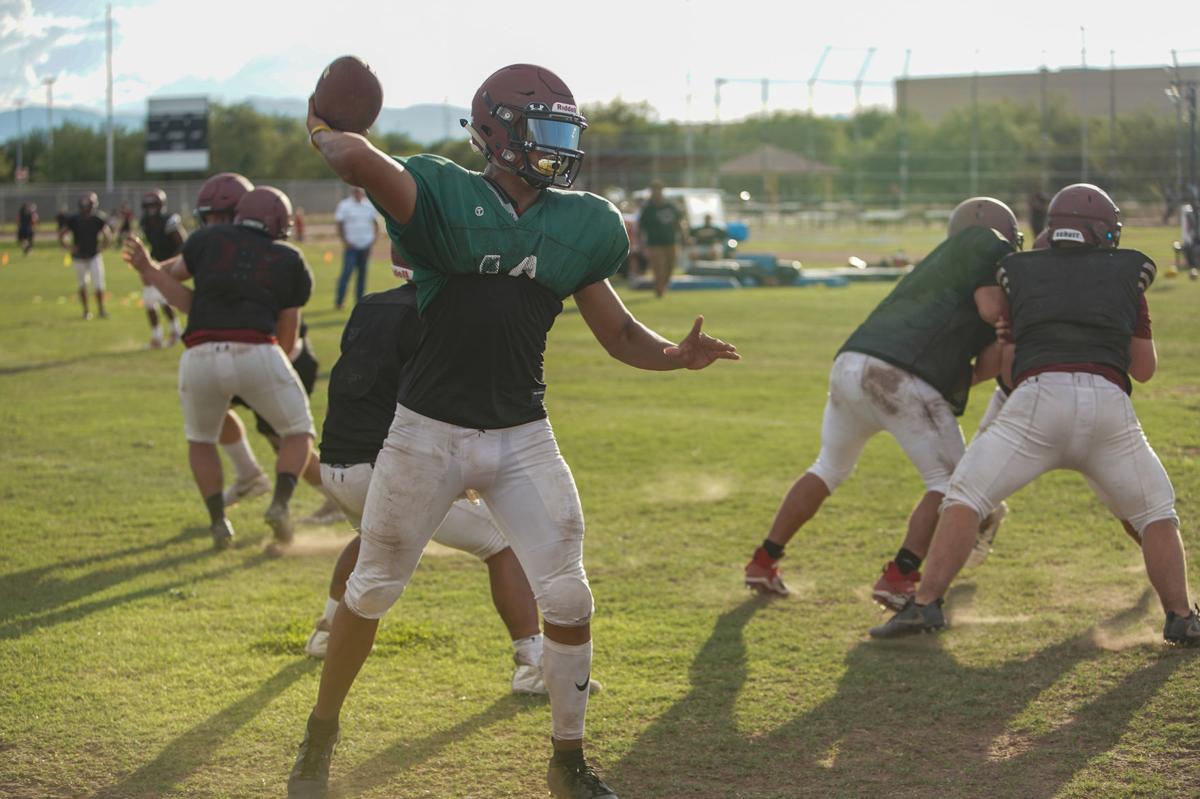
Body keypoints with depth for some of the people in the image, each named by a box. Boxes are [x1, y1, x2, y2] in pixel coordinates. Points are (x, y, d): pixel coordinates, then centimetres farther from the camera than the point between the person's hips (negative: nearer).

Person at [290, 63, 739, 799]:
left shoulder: (575, 227, 4)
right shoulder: (444, 197, -11)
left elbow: (619, 335, 7)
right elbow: (359, 160, -29)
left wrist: (677, 354, -10)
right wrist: (325, 133, -9)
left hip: (522, 437, 3)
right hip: (429, 431, -3)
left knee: (568, 599, 0)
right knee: (370, 593, 10)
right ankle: (321, 735, 32)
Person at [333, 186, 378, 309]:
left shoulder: (369, 206, 10)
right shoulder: (345, 206, -1)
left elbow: (375, 224, 16)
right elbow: (339, 225, -2)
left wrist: (373, 239, 4)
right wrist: (345, 242, -12)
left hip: (365, 246, 4)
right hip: (351, 246, -4)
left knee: (362, 273, 6)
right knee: (347, 272, -10)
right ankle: (339, 301, -6)